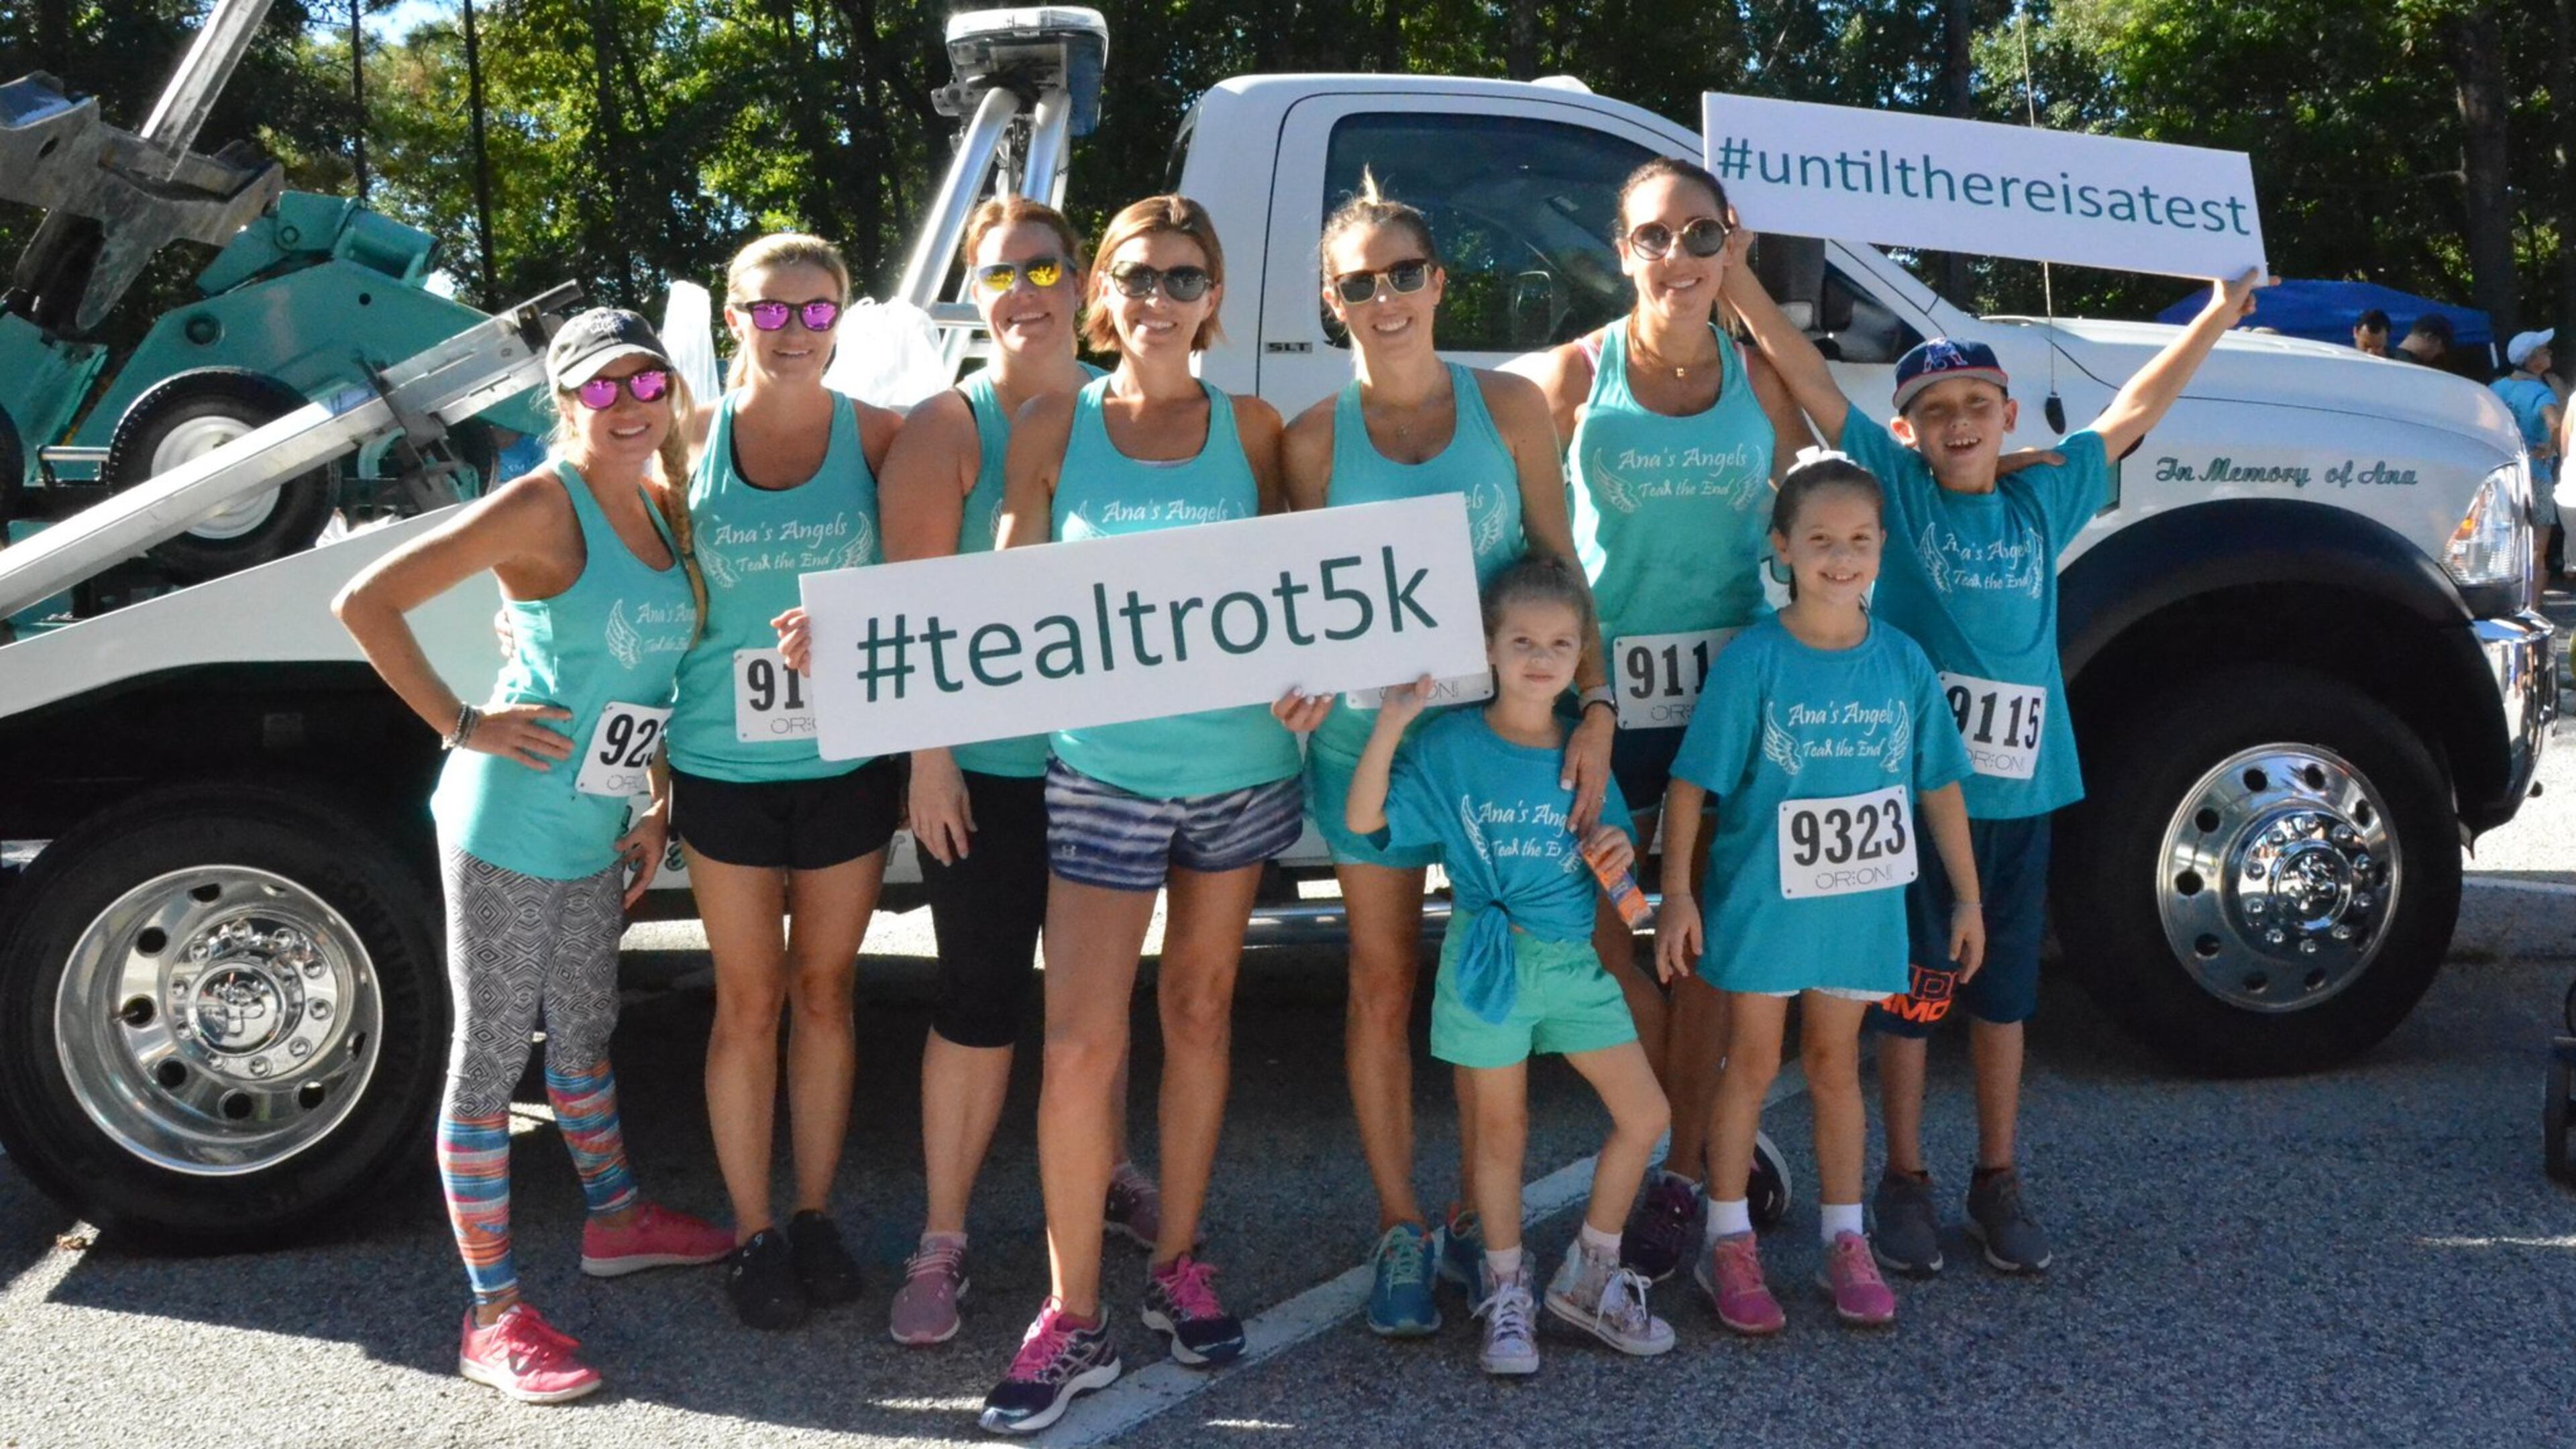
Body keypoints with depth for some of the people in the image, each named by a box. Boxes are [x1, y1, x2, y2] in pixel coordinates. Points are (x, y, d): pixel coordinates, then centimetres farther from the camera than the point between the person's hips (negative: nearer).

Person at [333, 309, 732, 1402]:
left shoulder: (661, 509, 6)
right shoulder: (543, 505, -16)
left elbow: (667, 671, 16)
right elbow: (366, 602, -21)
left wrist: (658, 808, 10)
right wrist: (463, 726, -19)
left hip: (598, 826, 8)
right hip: (512, 822, -8)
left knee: (585, 1032, 24)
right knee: (490, 1056, 2)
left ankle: (614, 1218, 43)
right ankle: (494, 1317, 10)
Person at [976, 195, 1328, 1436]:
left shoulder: (1251, 428, 3)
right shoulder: (1053, 427, 0)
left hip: (1241, 762, 2)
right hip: (1104, 769, -2)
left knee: (1199, 1008, 13)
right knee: (1082, 1044, -6)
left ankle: (1178, 1263, 29)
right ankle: (1074, 1320, 6)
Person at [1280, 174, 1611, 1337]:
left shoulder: (1509, 407, 2)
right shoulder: (1316, 438, 2)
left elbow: (1561, 567, 2)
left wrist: (1591, 705, -7)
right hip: (1368, 734, 0)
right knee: (1385, 984, 6)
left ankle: (1476, 1220, 23)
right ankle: (1400, 1230, 18)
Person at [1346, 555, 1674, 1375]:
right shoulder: (1450, 748, -7)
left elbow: (1611, 877, 11)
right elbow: (1363, 819, -17)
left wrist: (1617, 857, -12)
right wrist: (1391, 723, -26)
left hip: (1575, 960, 4)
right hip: (1490, 961, -4)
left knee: (1645, 1114, 4)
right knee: (1502, 1134, 7)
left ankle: (1590, 1279, 22)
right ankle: (1506, 1296, 26)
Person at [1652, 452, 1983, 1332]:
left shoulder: (1904, 663, -3)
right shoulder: (1753, 660, -13)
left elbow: (1939, 786, 5)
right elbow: (1693, 782, -11)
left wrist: (1968, 897, 7)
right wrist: (1677, 895, -13)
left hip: (1860, 903, 3)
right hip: (1762, 896, -3)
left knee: (1835, 1064, 15)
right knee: (1753, 1062, 8)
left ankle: (1844, 1242, 26)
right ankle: (1729, 1245, 20)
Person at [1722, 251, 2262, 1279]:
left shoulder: (2045, 499, 8)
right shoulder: (1897, 490, -1)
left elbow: (2133, 410, 17)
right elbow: (1808, 380, -8)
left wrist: (2218, 316, 22)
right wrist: (1736, 281, -14)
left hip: (2019, 790, 3)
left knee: (2004, 995, 14)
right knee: (1909, 993, 7)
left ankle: (1998, 1181, 27)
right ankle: (1904, 1181, 21)